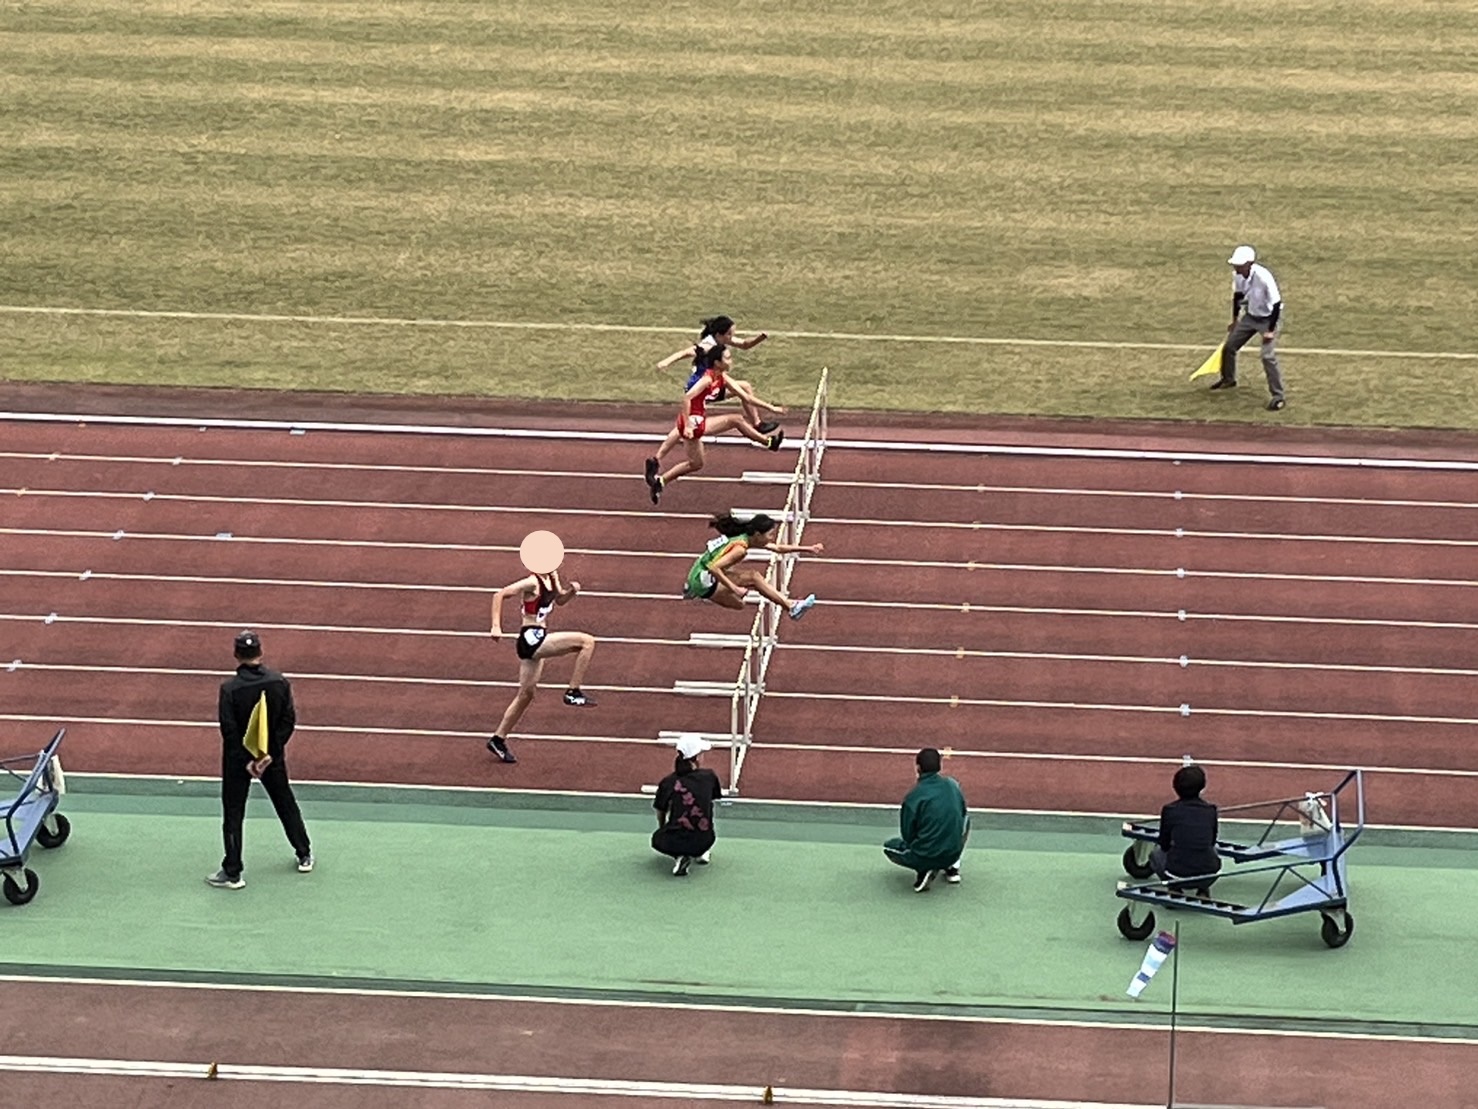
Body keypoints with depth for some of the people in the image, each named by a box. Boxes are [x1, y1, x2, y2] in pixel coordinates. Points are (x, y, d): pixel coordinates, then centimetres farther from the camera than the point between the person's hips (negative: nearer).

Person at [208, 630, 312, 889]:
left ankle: (232, 873, 7)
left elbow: (229, 730, -19)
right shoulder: (280, 682, -10)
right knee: (286, 804, 21)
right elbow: (289, 720, -9)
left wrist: (245, 761, -12)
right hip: (272, 755, 3)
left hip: (238, 759, -3)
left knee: (233, 814, 6)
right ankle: (304, 855, 34)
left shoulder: (230, 688, -19)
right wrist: (270, 753, -9)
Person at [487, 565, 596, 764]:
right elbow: (499, 595, -19)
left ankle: (498, 740, 24)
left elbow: (560, 601, 24)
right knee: (587, 642, -16)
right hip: (531, 638, -10)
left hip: (537, 641, 10)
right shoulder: (533, 583, -17)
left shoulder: (552, 578, 8)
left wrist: (572, 591, 3)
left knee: (527, 694, 16)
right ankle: (573, 692, -10)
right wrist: (496, 627, -24)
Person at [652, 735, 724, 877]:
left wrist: (663, 830, 31)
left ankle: (679, 857, 3)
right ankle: (703, 854, 19)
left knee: (657, 839, 32)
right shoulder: (709, 777, -2)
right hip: (703, 842, 2)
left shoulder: (667, 782, -3)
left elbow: (661, 813, 9)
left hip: (672, 843, -2)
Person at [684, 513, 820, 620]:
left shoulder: (747, 537, 3)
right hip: (703, 581, -9)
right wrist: (734, 588, -28)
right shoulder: (740, 548, -23)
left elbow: (778, 548, 13)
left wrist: (808, 549, 12)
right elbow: (714, 568, -31)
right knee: (753, 578, -16)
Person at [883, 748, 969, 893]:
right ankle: (952, 868, 21)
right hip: (954, 852, 4)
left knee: (889, 847, 26)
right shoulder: (953, 785, -2)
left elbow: (907, 836, -6)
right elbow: (963, 814, 13)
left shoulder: (913, 797, -15)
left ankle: (924, 871, 0)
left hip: (924, 857, -4)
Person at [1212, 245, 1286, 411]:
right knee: (1229, 347, 14)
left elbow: (1276, 304, -26)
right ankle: (1228, 379, 41)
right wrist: (1235, 319, 17)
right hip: (1250, 316, 7)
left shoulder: (1264, 278, -34)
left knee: (1268, 356, -19)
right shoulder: (1238, 276, -13)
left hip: (1268, 318, -7)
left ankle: (1278, 396, -9)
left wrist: (1270, 330, -24)